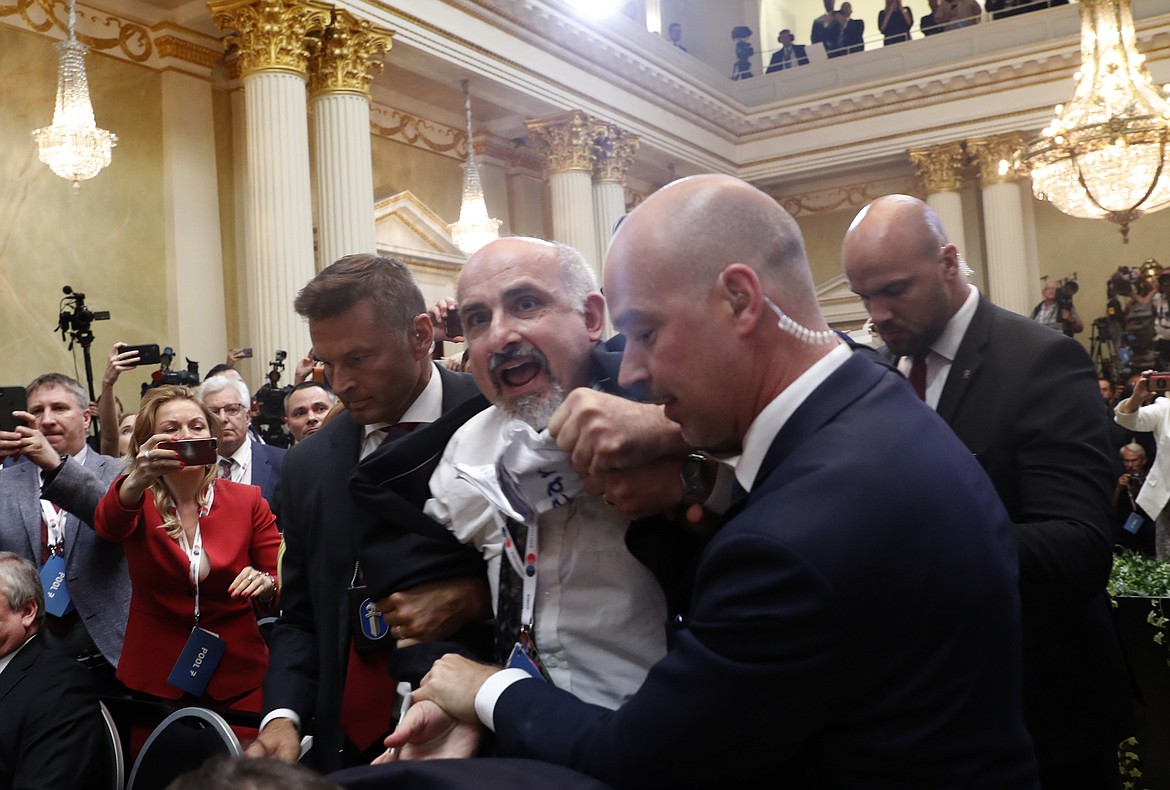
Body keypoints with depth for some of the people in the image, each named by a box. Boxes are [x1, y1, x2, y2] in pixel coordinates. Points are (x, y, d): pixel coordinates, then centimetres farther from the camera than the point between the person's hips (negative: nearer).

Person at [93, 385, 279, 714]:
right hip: (154, 678, 0)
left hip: (237, 677, 0)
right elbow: (108, 524, -28)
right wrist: (136, 481, -49)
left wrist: (265, 584, -24)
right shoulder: (138, 501, -4)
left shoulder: (248, 500, -3)